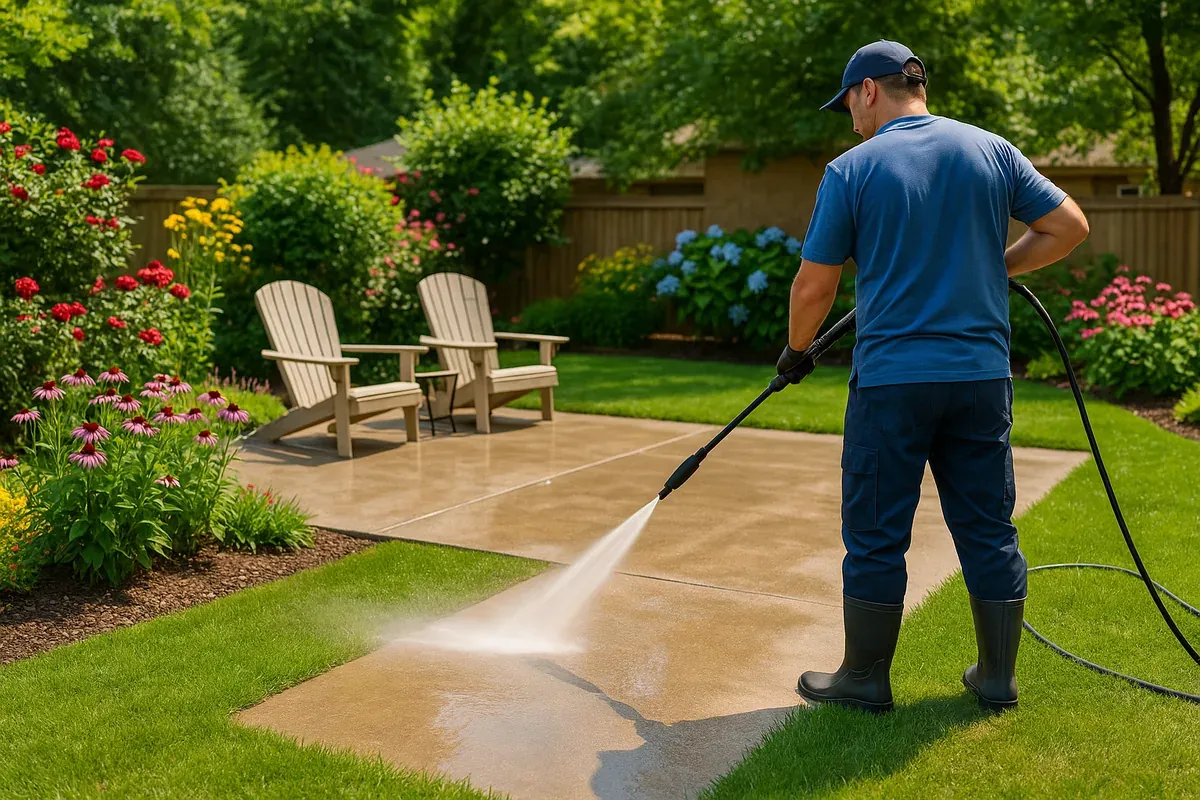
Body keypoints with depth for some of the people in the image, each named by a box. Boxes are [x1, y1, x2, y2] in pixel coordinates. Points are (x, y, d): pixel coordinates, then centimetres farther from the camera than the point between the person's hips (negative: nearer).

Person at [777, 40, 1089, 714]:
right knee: (988, 529, 13)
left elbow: (815, 287, -3)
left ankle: (866, 679, 16)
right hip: (983, 375, 4)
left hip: (892, 380, -4)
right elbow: (1070, 226, 6)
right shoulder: (991, 150, 5)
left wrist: (797, 351, 14)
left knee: (876, 537, 6)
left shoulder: (852, 169, -5)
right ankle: (998, 676, 22)